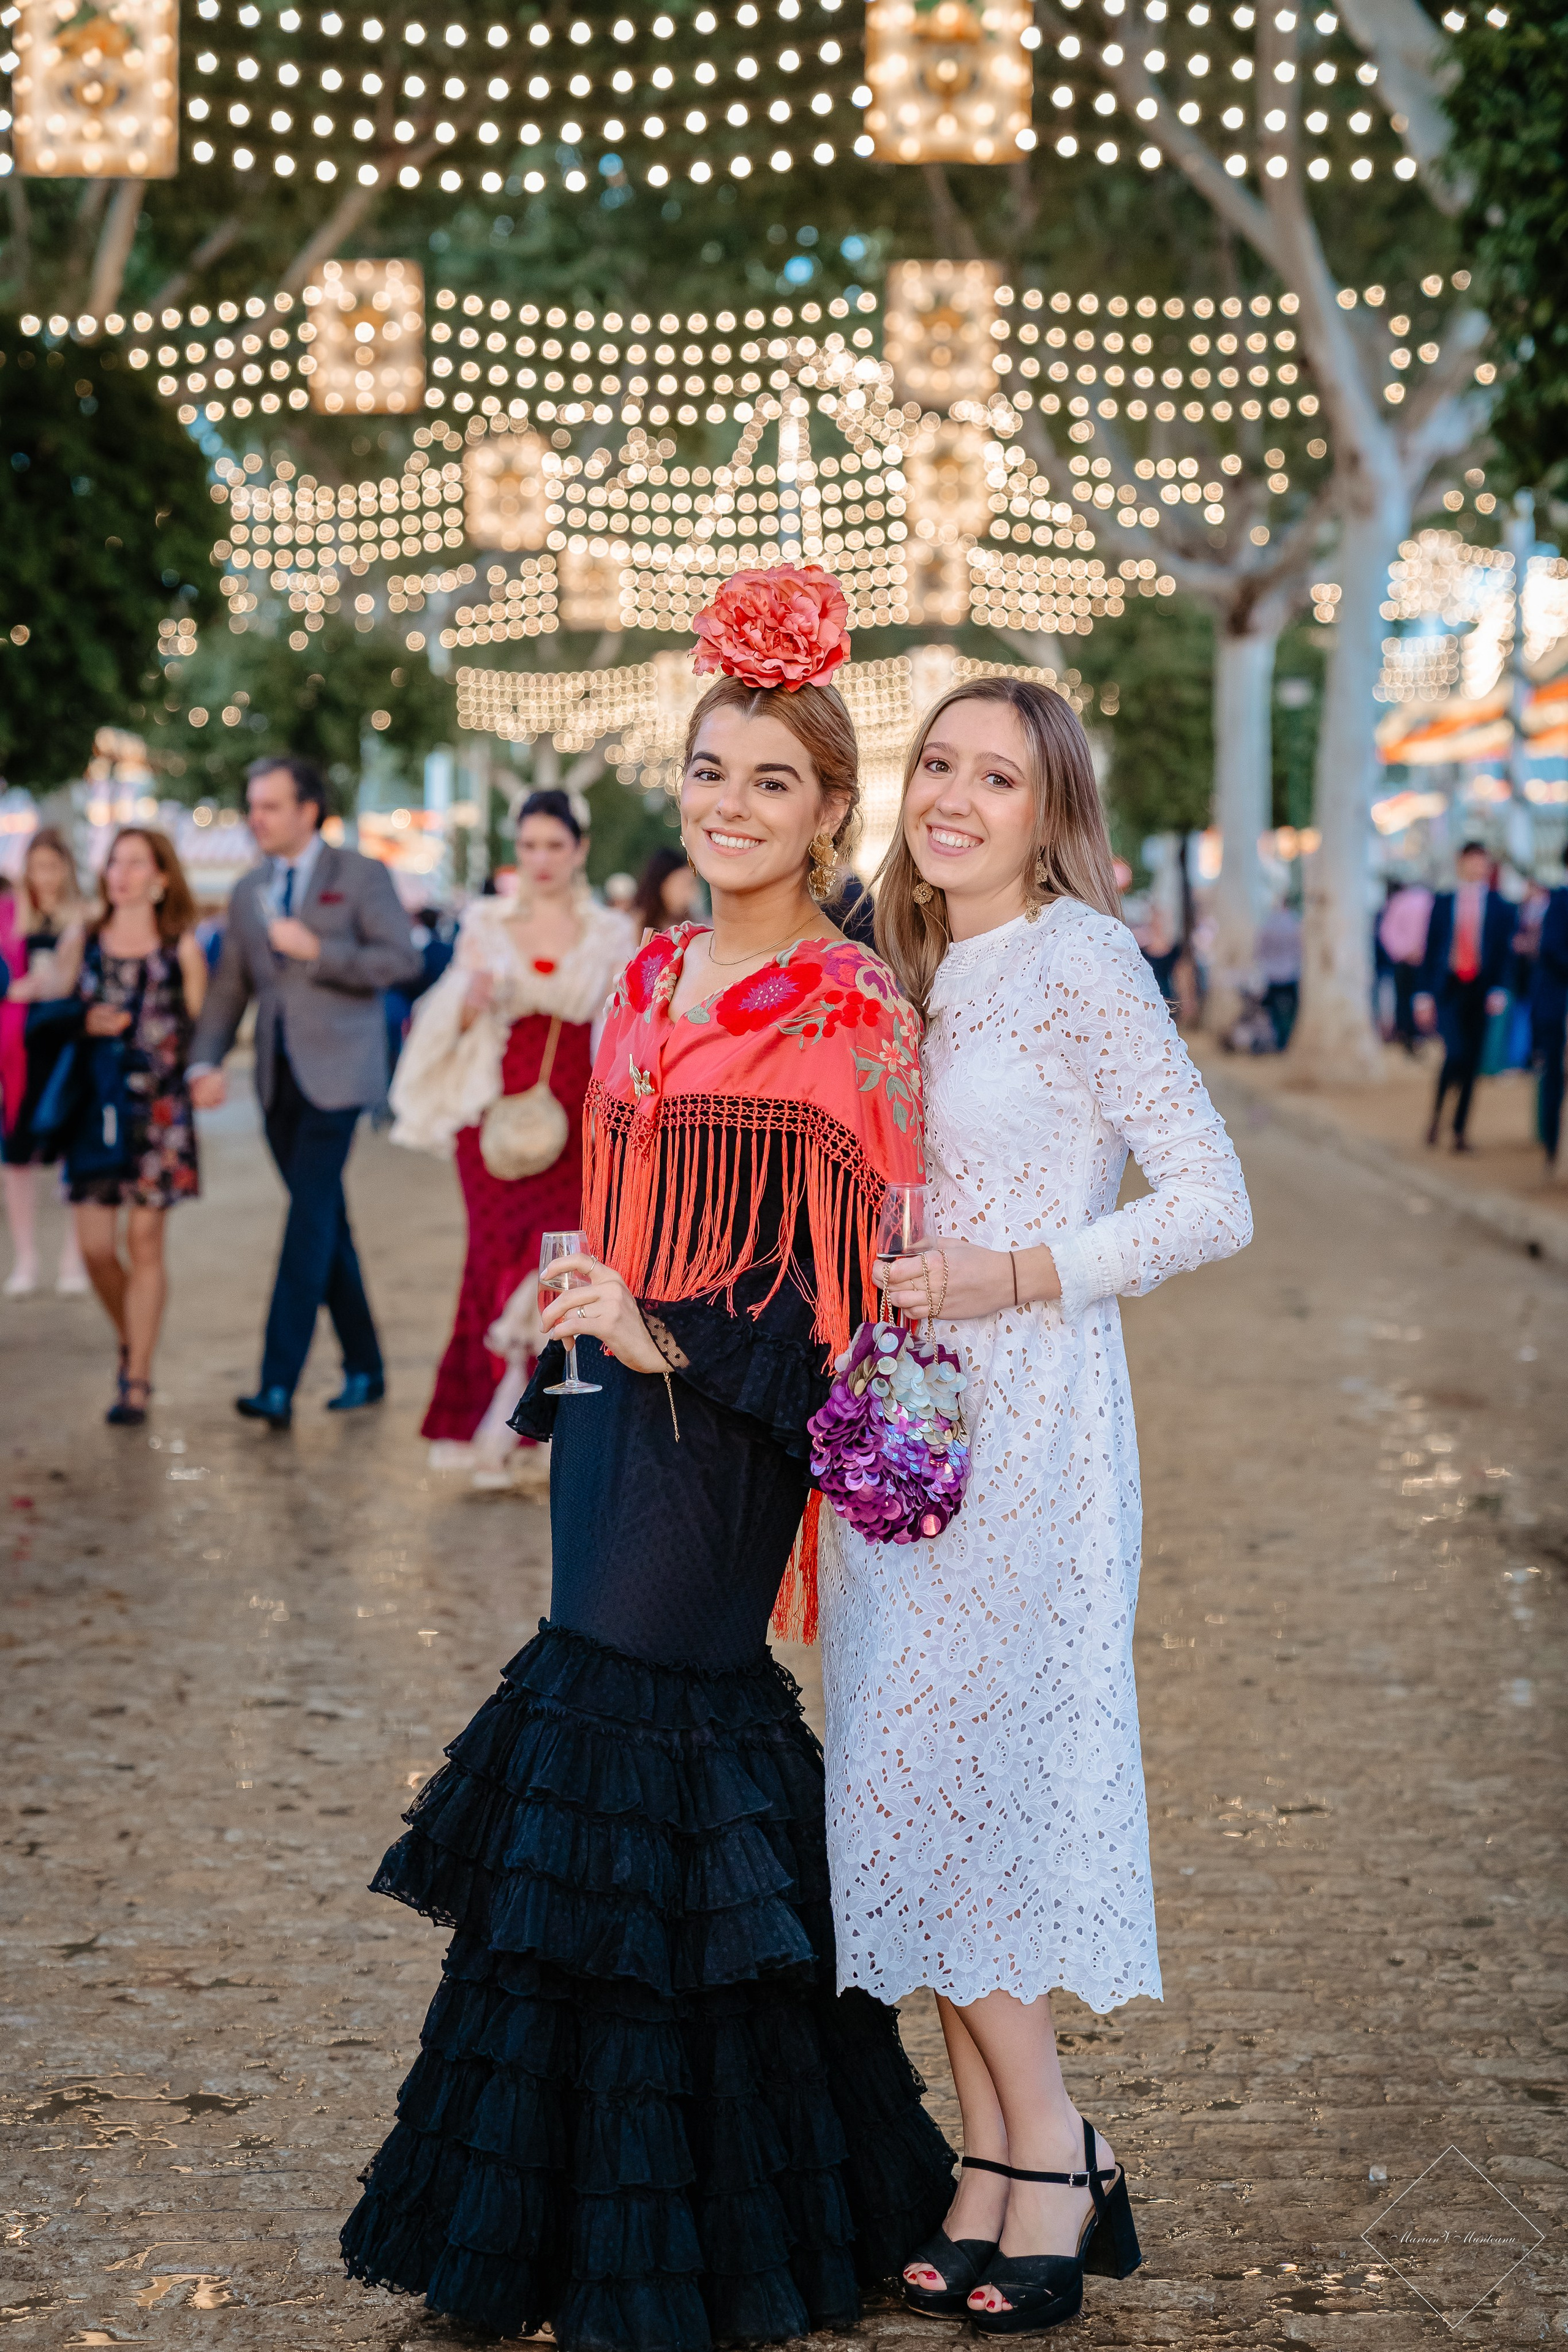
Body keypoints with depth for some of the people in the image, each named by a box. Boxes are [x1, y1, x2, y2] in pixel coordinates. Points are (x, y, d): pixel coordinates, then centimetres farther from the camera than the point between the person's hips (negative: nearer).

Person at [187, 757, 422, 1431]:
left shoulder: (361, 876, 0)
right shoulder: (249, 892, 16)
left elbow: (402, 959, -7)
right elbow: (230, 984, 14)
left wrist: (317, 952, -16)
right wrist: (206, 1060, -1)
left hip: (334, 1071, -6)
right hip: (279, 1074, 6)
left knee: (310, 1221, -13)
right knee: (325, 1223, 11)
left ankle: (279, 1385, -18)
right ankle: (364, 1369, 21)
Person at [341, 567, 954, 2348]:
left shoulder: (851, 1012, -10)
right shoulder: (649, 981, 12)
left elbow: (874, 1281, -12)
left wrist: (672, 1339, -16)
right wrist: (577, 1338, 16)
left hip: (733, 1433, -7)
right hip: (617, 1402, 7)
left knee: (624, 1724, -6)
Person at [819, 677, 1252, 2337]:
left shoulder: (1079, 960, -9)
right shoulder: (914, 974, 14)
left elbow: (1213, 1203, -12)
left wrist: (1015, 1278, -17)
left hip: (1029, 1418, -8)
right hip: (906, 1414, 8)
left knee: (940, 1774, -8)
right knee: (920, 1786, 7)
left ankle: (1055, 2165, 5)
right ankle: (996, 2173, 15)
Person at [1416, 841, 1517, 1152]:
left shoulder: (1501, 908, 6)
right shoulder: (1442, 903, 7)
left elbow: (1505, 952, 3)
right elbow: (1431, 949, 7)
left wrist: (1498, 991, -11)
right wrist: (1425, 995, 0)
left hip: (1480, 992, 1)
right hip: (1448, 988, -1)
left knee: (1471, 1063, 2)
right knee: (1455, 1053, -19)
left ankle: (1460, 1130, 11)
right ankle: (1437, 1113, 2)